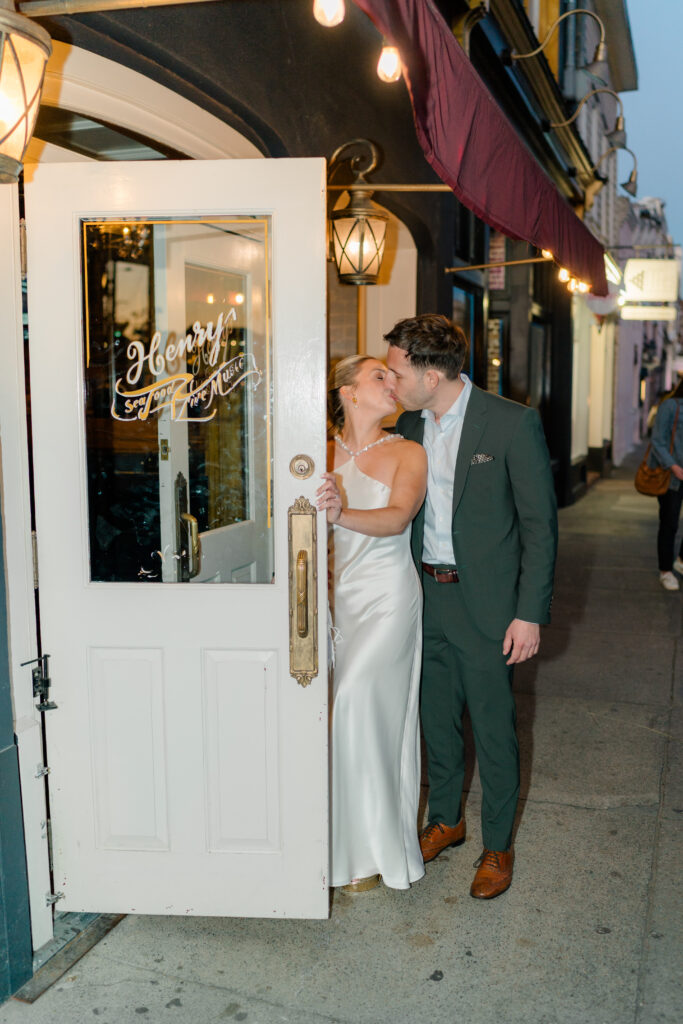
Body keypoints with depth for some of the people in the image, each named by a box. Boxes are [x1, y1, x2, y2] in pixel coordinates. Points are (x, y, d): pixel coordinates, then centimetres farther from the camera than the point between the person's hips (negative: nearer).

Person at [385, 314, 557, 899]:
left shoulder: (513, 423, -14)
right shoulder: (410, 426, 4)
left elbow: (540, 524, -12)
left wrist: (530, 614, -14)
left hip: (486, 603, -5)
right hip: (426, 596, 6)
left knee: (494, 730, 6)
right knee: (437, 720, 18)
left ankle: (497, 846, 27)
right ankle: (445, 820, 40)